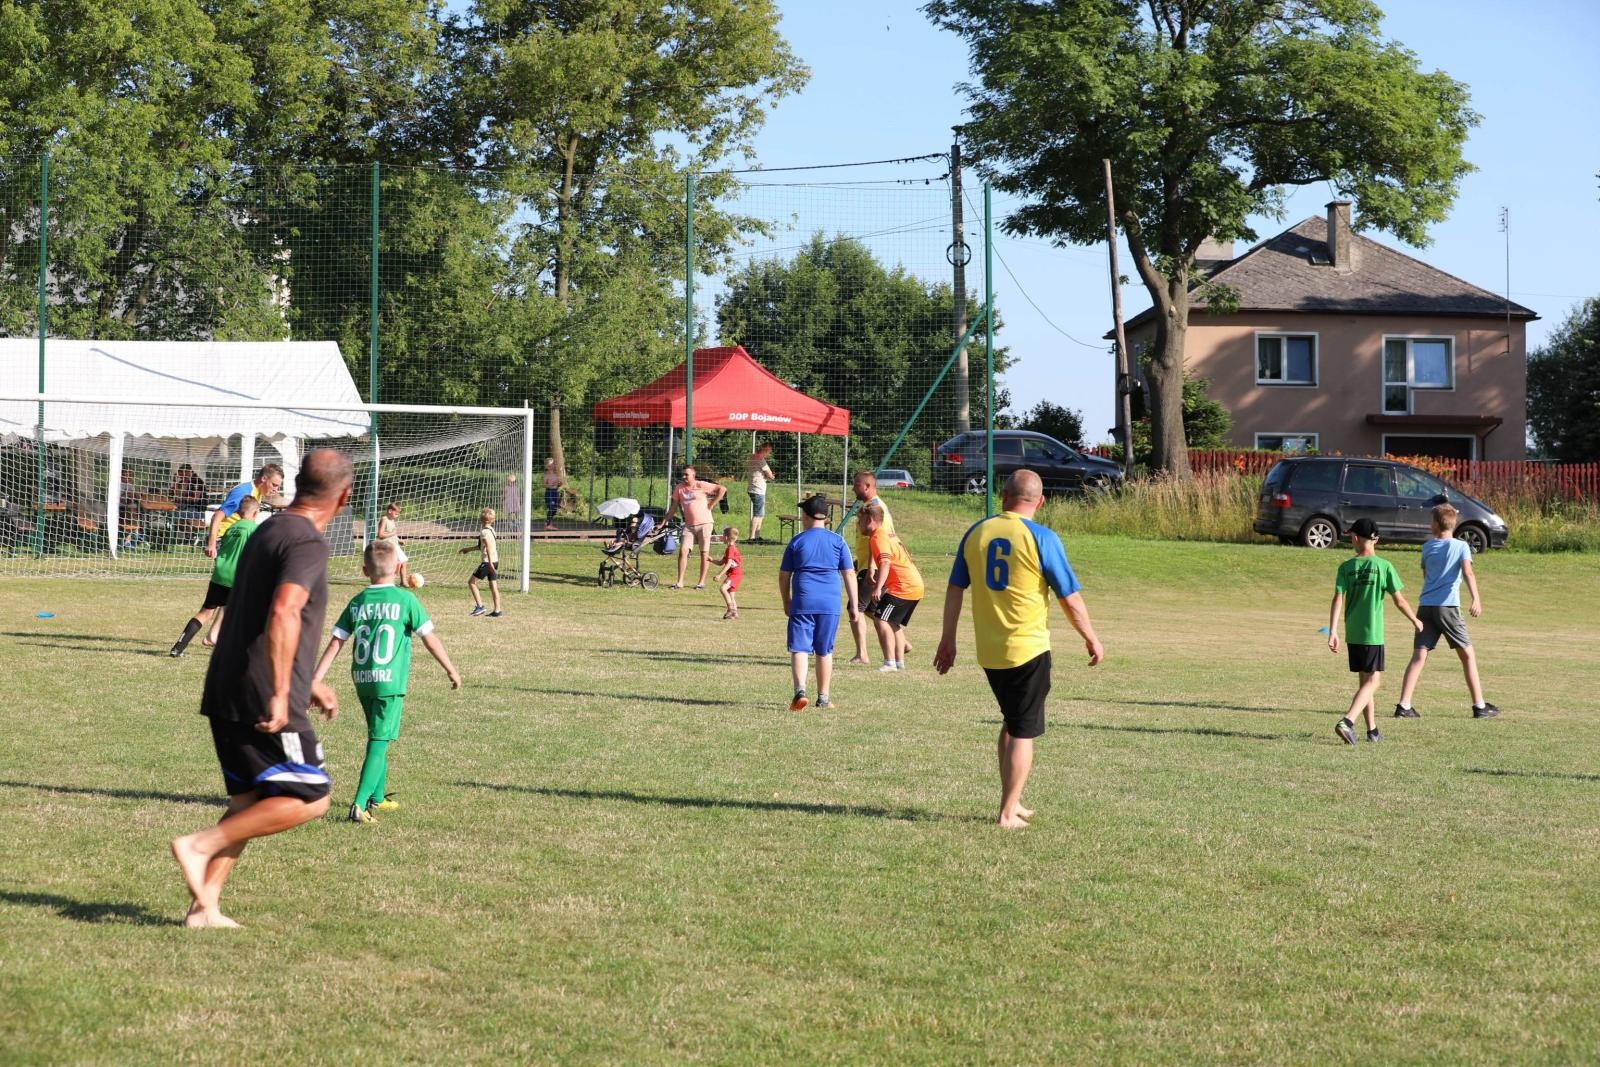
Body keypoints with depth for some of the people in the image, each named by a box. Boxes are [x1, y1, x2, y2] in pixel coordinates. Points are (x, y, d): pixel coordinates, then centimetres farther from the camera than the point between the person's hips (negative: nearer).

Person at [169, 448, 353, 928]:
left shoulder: (266, 532, 19)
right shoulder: (308, 542, -12)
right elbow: (283, 614, -27)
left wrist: (308, 682, 36)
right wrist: (281, 694, -27)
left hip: (225, 694, 9)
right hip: (263, 701, -9)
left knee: (249, 803, 15)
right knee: (310, 798, -1)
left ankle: (205, 905, 7)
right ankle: (200, 844, -10)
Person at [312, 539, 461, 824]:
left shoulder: (356, 603, 5)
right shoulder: (405, 600, -6)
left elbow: (335, 643, 2)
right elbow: (430, 639, -4)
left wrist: (315, 680, 4)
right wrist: (452, 670, 8)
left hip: (362, 681, 5)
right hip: (390, 682, -5)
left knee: (377, 738, 22)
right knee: (380, 742, -5)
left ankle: (377, 797, 33)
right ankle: (359, 804, -16)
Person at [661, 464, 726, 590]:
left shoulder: (701, 486, -7)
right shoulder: (679, 488, 5)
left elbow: (722, 489, -7)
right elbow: (673, 507, 12)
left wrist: (711, 504, -8)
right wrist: (663, 522, 7)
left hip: (704, 523, -4)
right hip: (688, 525, 4)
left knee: (704, 553, 2)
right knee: (683, 551, -6)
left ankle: (702, 582, 10)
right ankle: (680, 582, -3)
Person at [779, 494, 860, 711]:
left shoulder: (796, 541, 5)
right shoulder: (837, 541, 6)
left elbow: (784, 575, 8)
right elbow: (849, 574, 4)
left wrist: (786, 603, 20)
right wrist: (854, 604, 9)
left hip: (802, 602, -1)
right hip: (830, 603, 2)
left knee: (799, 648, -3)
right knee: (824, 651, 12)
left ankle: (800, 690, -24)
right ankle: (823, 697, 18)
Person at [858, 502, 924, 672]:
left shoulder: (879, 538, -14)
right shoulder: (888, 535, 18)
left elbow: (885, 562, -29)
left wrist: (878, 587, -39)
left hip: (903, 587, -11)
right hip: (915, 586, 11)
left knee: (881, 620, -16)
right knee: (894, 623, 23)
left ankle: (890, 663, -23)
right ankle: (900, 662, 25)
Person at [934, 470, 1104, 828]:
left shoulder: (976, 532, 2)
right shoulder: (1042, 538, -11)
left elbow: (955, 589, 7)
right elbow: (1070, 597, -7)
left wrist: (948, 639, 16)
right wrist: (1091, 639, 6)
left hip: (987, 651, 5)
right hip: (1028, 650, -5)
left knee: (1010, 723, 22)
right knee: (1023, 731, 4)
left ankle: (1011, 803, 26)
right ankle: (1008, 814, 4)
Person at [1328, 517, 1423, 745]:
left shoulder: (1346, 567, 0)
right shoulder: (1384, 566, -5)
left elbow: (1338, 599, -7)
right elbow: (1399, 600, -3)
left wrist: (1333, 632, -7)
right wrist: (1415, 621, 13)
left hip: (1352, 634, 4)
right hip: (1373, 633, -4)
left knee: (1365, 681, 15)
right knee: (1372, 682, -3)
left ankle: (1372, 730, 21)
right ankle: (1347, 721, -23)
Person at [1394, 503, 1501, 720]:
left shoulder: (1427, 547, 13)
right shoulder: (1461, 546, 2)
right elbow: (1467, 573, -14)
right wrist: (1476, 599, -24)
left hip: (1425, 606, 3)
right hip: (1448, 606, -3)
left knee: (1418, 657, 0)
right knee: (1467, 654, 8)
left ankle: (1404, 706, -11)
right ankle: (1479, 705, 8)